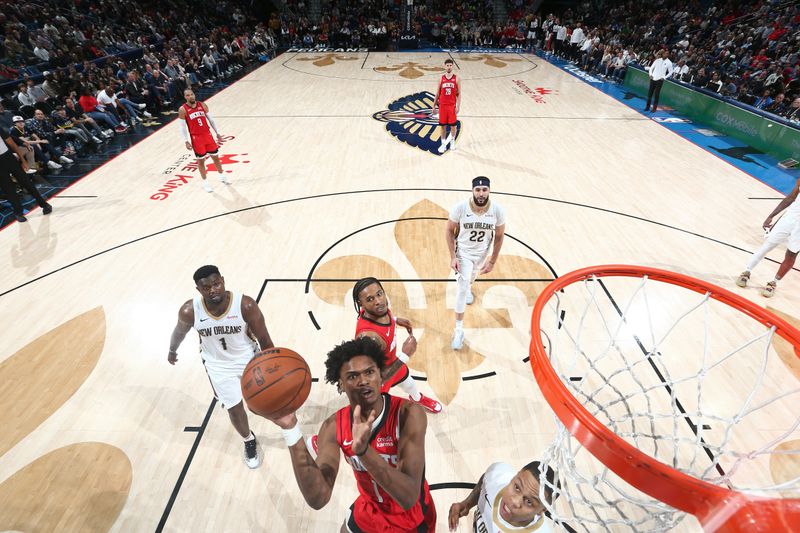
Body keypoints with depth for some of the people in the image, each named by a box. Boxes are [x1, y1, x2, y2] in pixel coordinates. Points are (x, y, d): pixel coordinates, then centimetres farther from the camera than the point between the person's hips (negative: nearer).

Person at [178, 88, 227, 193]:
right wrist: (186, 141, -12)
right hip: (196, 138, -3)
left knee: (215, 156, 12)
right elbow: (183, 127, -5)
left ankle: (222, 176, 31)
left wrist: (218, 133, 8)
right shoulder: (183, 110, -7)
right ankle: (205, 182, 16)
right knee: (201, 160, 5)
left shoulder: (202, 105, 2)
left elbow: (211, 120, 9)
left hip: (207, 134, 3)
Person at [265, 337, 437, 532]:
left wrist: (363, 450, -53)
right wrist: (291, 428, -38)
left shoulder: (408, 413, -32)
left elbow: (409, 498, -38)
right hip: (369, 509, 3)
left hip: (412, 517, -3)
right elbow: (318, 498, -29)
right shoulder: (333, 426, -19)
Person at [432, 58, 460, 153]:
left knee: (453, 125, 6)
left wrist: (458, 106, -10)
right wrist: (434, 106, 6)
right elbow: (437, 93, 8)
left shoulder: (456, 78, -1)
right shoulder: (441, 78, 3)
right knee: (442, 125, 3)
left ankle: (452, 141, 26)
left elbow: (459, 94, -1)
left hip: (452, 106, -1)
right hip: (442, 105, 1)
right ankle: (443, 144, 13)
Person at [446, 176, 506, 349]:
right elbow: (450, 231, -13)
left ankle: (467, 286, 69)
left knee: (472, 276, 31)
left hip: (482, 252, 3)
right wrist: (453, 257, -17)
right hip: (463, 251, -3)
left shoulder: (498, 211, -23)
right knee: (462, 289, -10)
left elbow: (499, 237, -8)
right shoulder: (460, 208, -27)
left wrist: (492, 261, -6)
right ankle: (459, 330, 1)